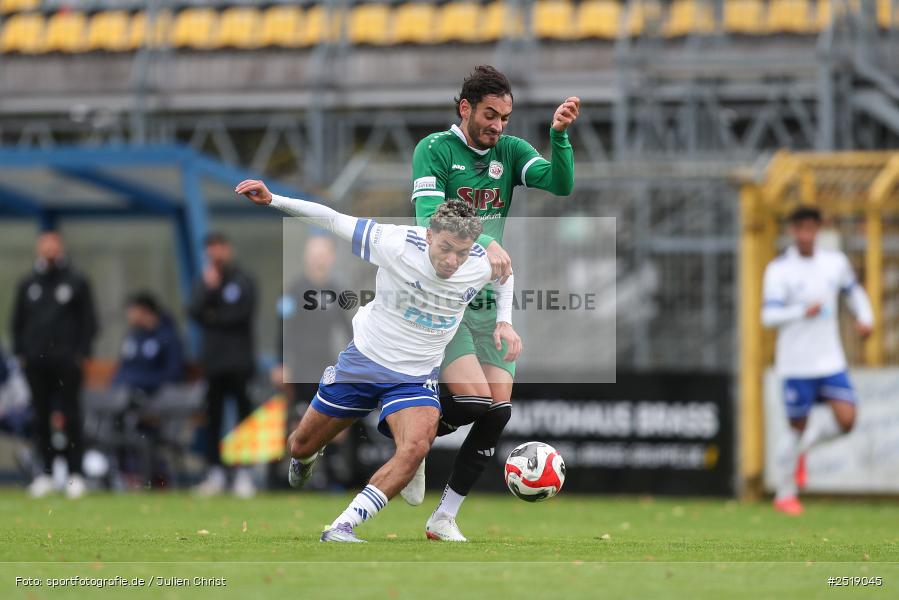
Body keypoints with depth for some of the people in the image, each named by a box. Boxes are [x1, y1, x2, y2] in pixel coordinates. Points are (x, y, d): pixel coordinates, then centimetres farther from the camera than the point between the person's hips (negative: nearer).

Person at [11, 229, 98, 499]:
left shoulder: (77, 282, 5)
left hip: (66, 364, -3)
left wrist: (81, 353, -4)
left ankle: (75, 474, -2)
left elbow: (88, 321, 5)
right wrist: (20, 353, 6)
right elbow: (17, 322, 16)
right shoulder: (28, 284, 12)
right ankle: (47, 472, 8)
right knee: (41, 418, 3)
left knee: (71, 416, -4)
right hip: (35, 363, 3)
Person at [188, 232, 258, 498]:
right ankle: (215, 473, 9)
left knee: (244, 416, -5)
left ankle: (245, 474, -5)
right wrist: (208, 288, -13)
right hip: (213, 361, 4)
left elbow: (242, 315, -8)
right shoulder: (205, 282, 13)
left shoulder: (242, 282, 2)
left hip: (239, 361, -4)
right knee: (213, 418, 4)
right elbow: (195, 312, 0)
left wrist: (213, 318, -1)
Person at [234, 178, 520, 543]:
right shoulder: (396, 245, -25)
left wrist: (504, 322, -2)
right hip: (365, 359, -1)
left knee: (416, 447, -30)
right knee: (301, 447, 12)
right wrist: (273, 201, -22)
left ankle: (342, 528, -24)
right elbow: (333, 220, -15)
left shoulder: (483, 264, -16)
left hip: (416, 377, 1)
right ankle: (307, 457, 53)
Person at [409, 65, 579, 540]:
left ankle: (444, 518, 8)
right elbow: (429, 220, -20)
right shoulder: (434, 150, -7)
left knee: (498, 412, -3)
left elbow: (561, 185, -6)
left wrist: (559, 134, -21)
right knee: (474, 400, -21)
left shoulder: (510, 151, 8)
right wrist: (483, 243, -34)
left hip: (490, 300, 5)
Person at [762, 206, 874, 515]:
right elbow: (769, 316, -14)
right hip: (796, 363, -4)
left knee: (845, 420, -11)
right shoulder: (779, 270, -7)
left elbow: (853, 291, 24)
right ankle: (785, 495, 18)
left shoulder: (836, 263, 6)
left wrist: (865, 318, 5)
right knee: (797, 426, 1)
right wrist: (803, 311, -29)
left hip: (831, 360, 4)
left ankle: (802, 448, 19)